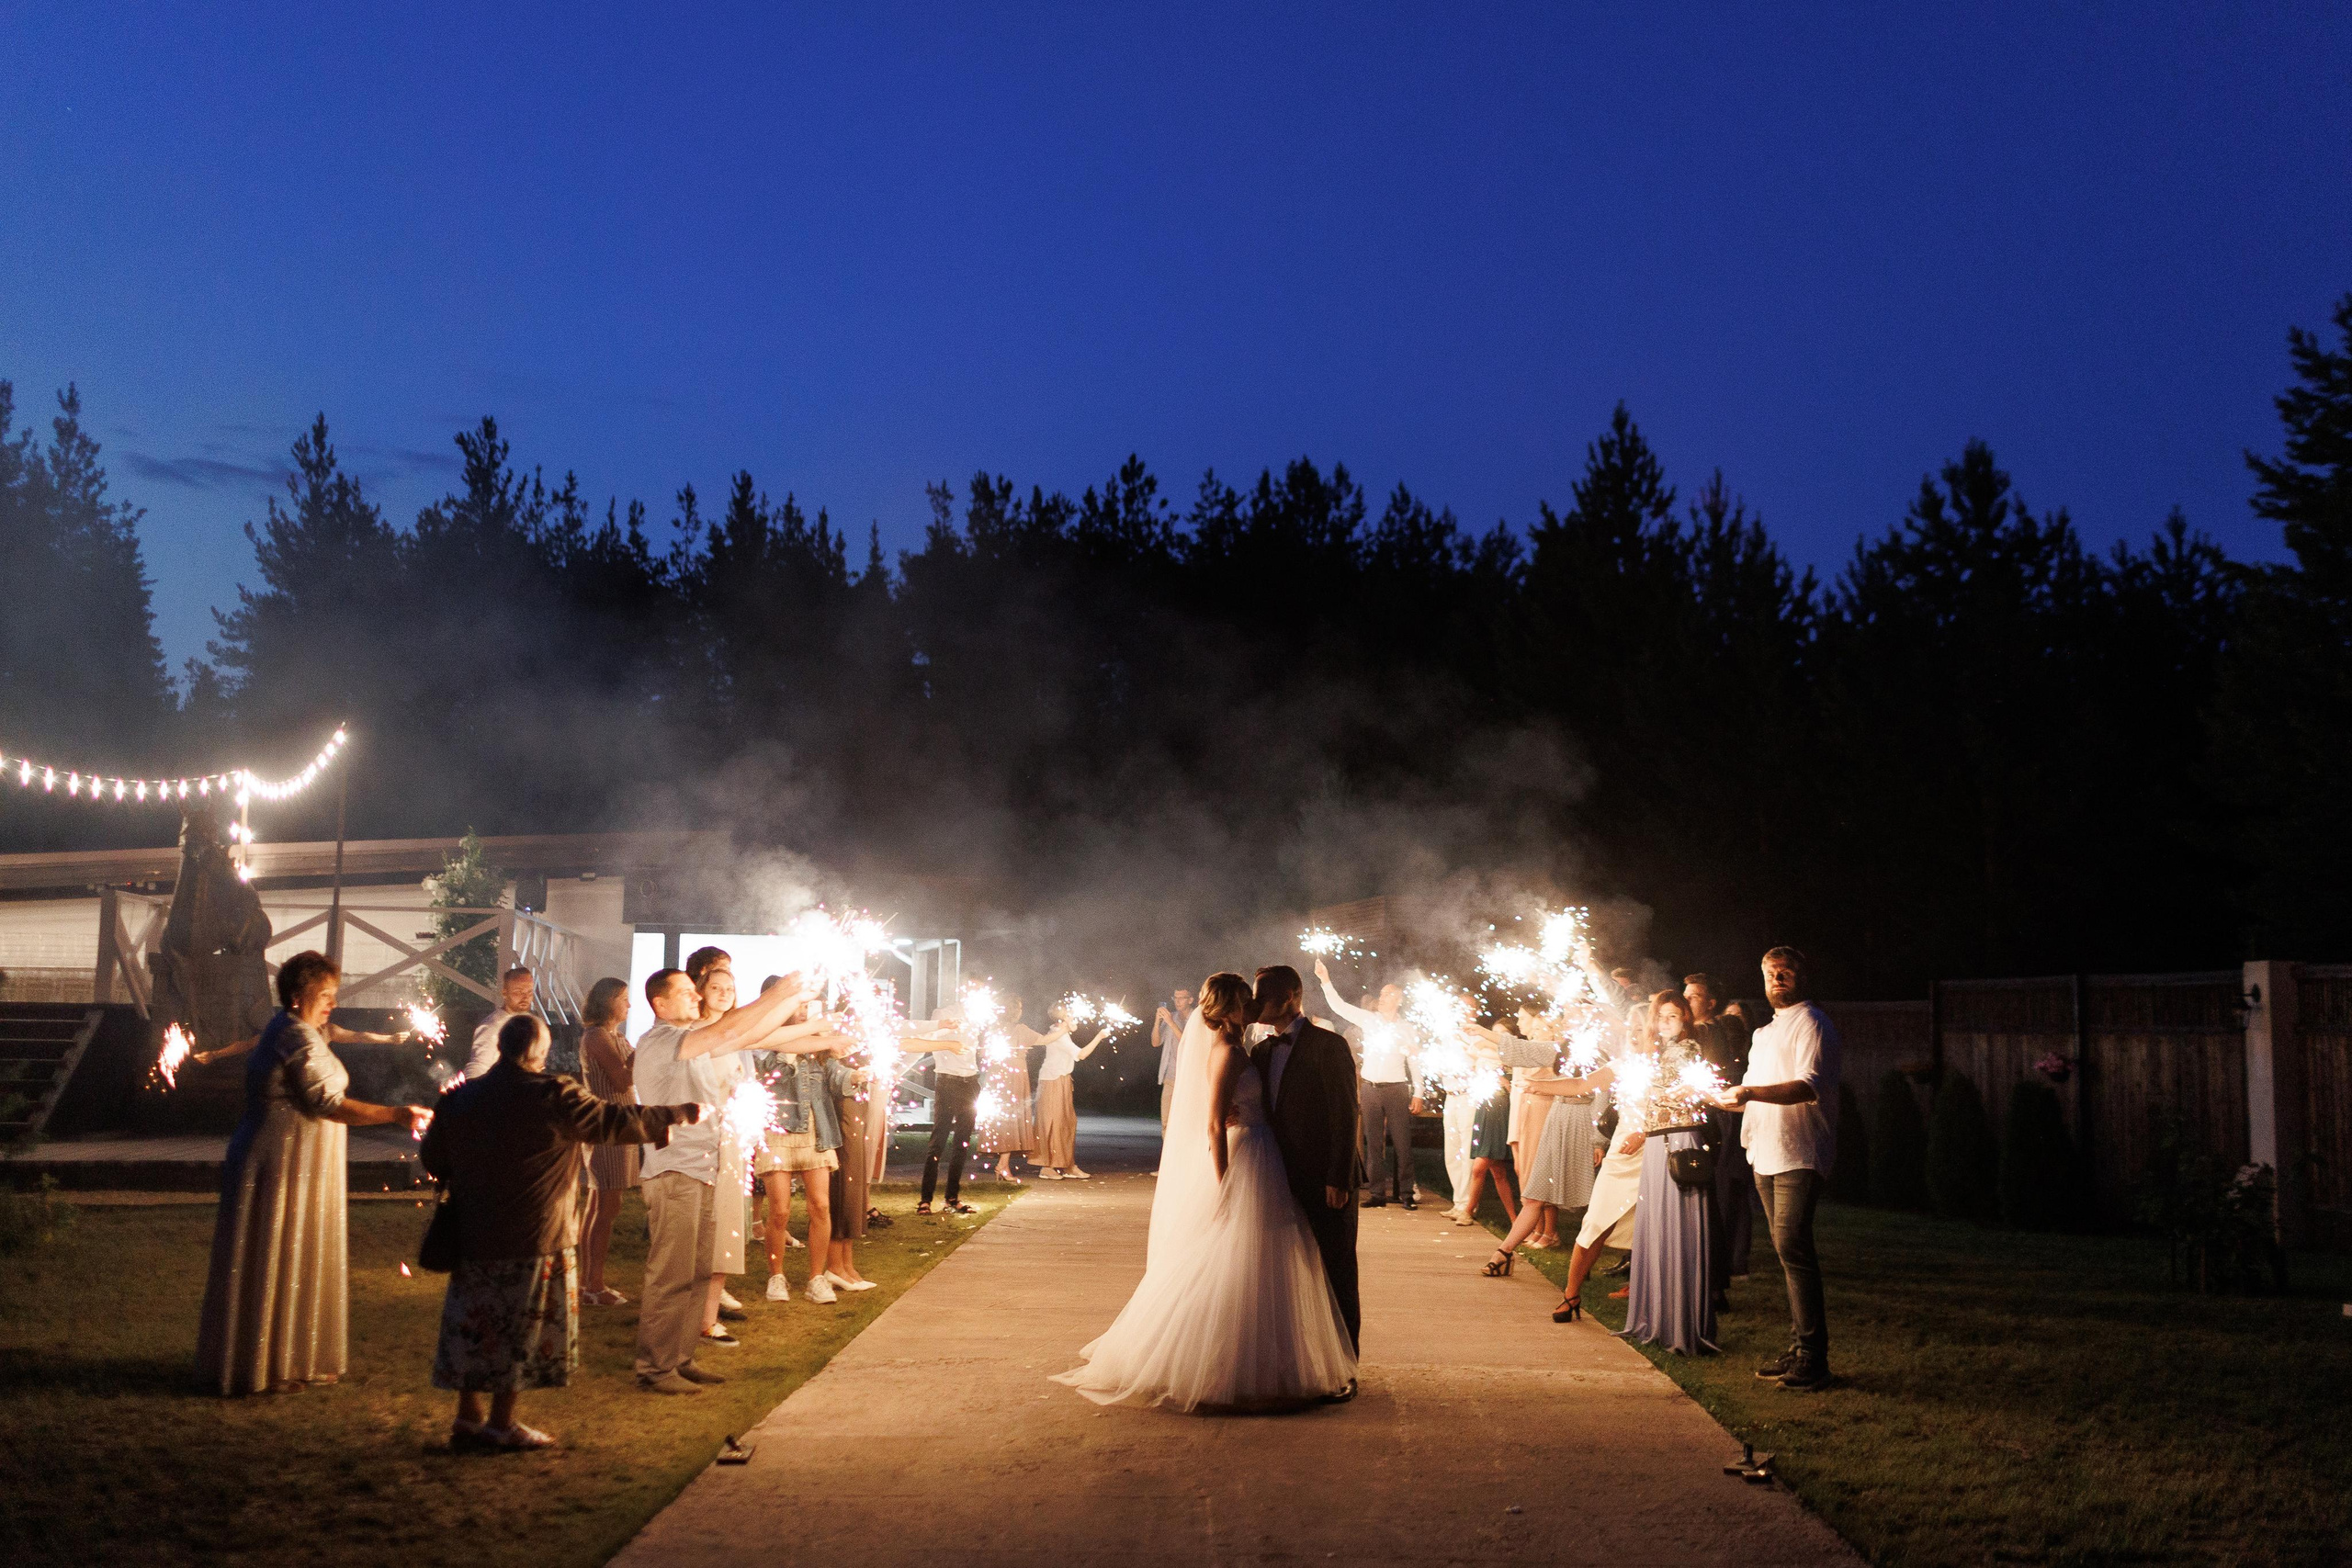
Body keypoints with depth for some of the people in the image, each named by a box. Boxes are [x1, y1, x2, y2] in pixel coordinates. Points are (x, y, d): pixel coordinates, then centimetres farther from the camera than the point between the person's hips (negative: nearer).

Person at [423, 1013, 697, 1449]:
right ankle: (501, 1424, 10)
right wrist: (678, 1114, 1)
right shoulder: (553, 1096, -13)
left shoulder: (460, 1097, 3)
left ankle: (468, 1417, 19)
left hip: (473, 1233, 5)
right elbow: (614, 1121, -9)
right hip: (534, 1235, -5)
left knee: (475, 1325, 14)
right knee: (522, 1330, 5)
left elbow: (433, 1159, 12)